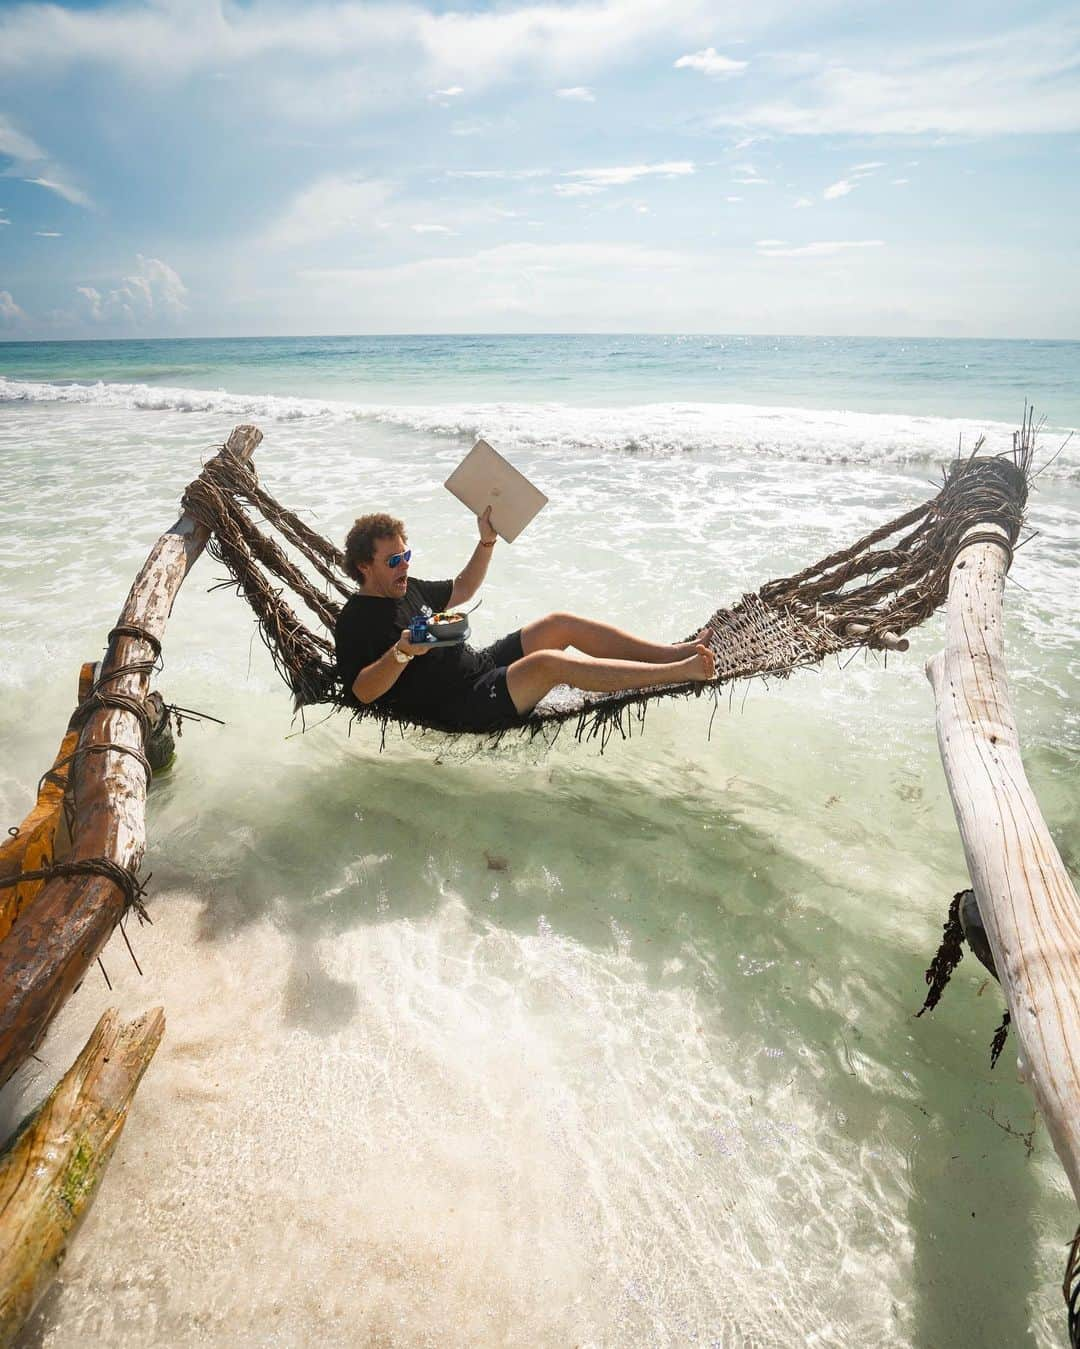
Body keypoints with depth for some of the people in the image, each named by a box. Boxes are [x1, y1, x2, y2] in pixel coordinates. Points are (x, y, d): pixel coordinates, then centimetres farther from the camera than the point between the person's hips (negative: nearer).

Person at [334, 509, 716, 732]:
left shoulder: (407, 589, 16)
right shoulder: (355, 621, -10)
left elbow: (461, 588, 30)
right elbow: (363, 691, -19)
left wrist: (487, 541, 18)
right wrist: (401, 653, -35)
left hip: (480, 664, 10)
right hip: (463, 706, -10)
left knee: (561, 624, -3)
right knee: (548, 662, -30)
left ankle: (674, 652, -3)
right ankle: (677, 672, -29)